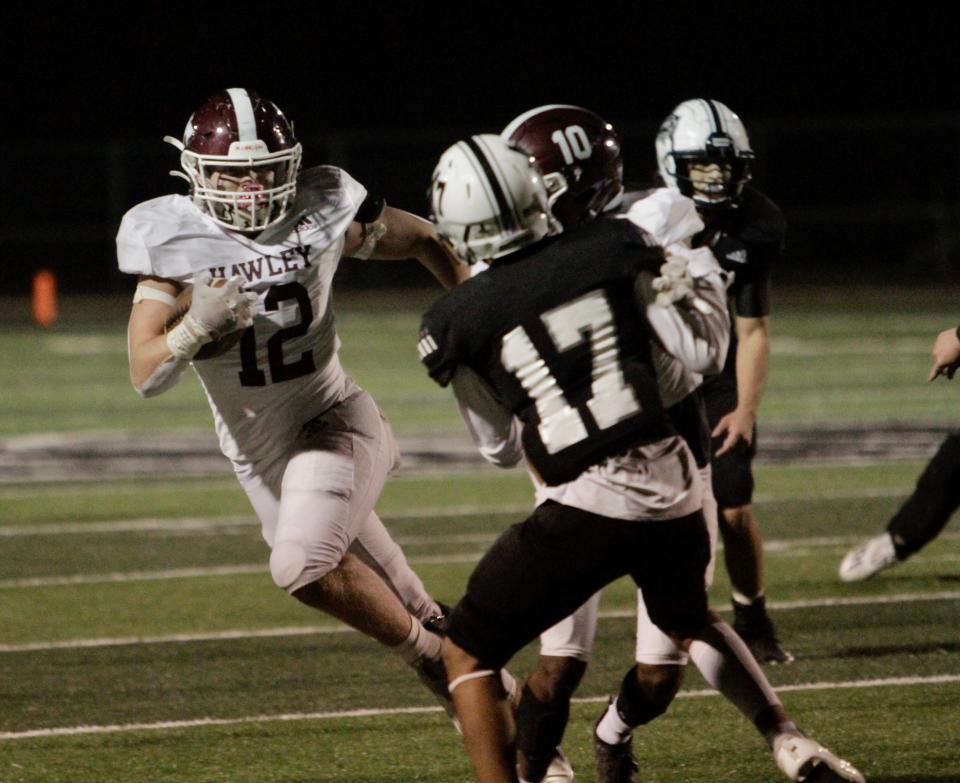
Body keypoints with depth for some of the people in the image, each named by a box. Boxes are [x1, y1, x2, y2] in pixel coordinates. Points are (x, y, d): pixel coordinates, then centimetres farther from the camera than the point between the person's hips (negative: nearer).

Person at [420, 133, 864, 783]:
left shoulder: (460, 321, -1)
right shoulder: (615, 249, 2)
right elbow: (702, 353, 6)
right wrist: (702, 287, 24)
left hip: (585, 506, -4)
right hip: (673, 488, 4)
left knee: (467, 655, 10)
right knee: (690, 621, 35)